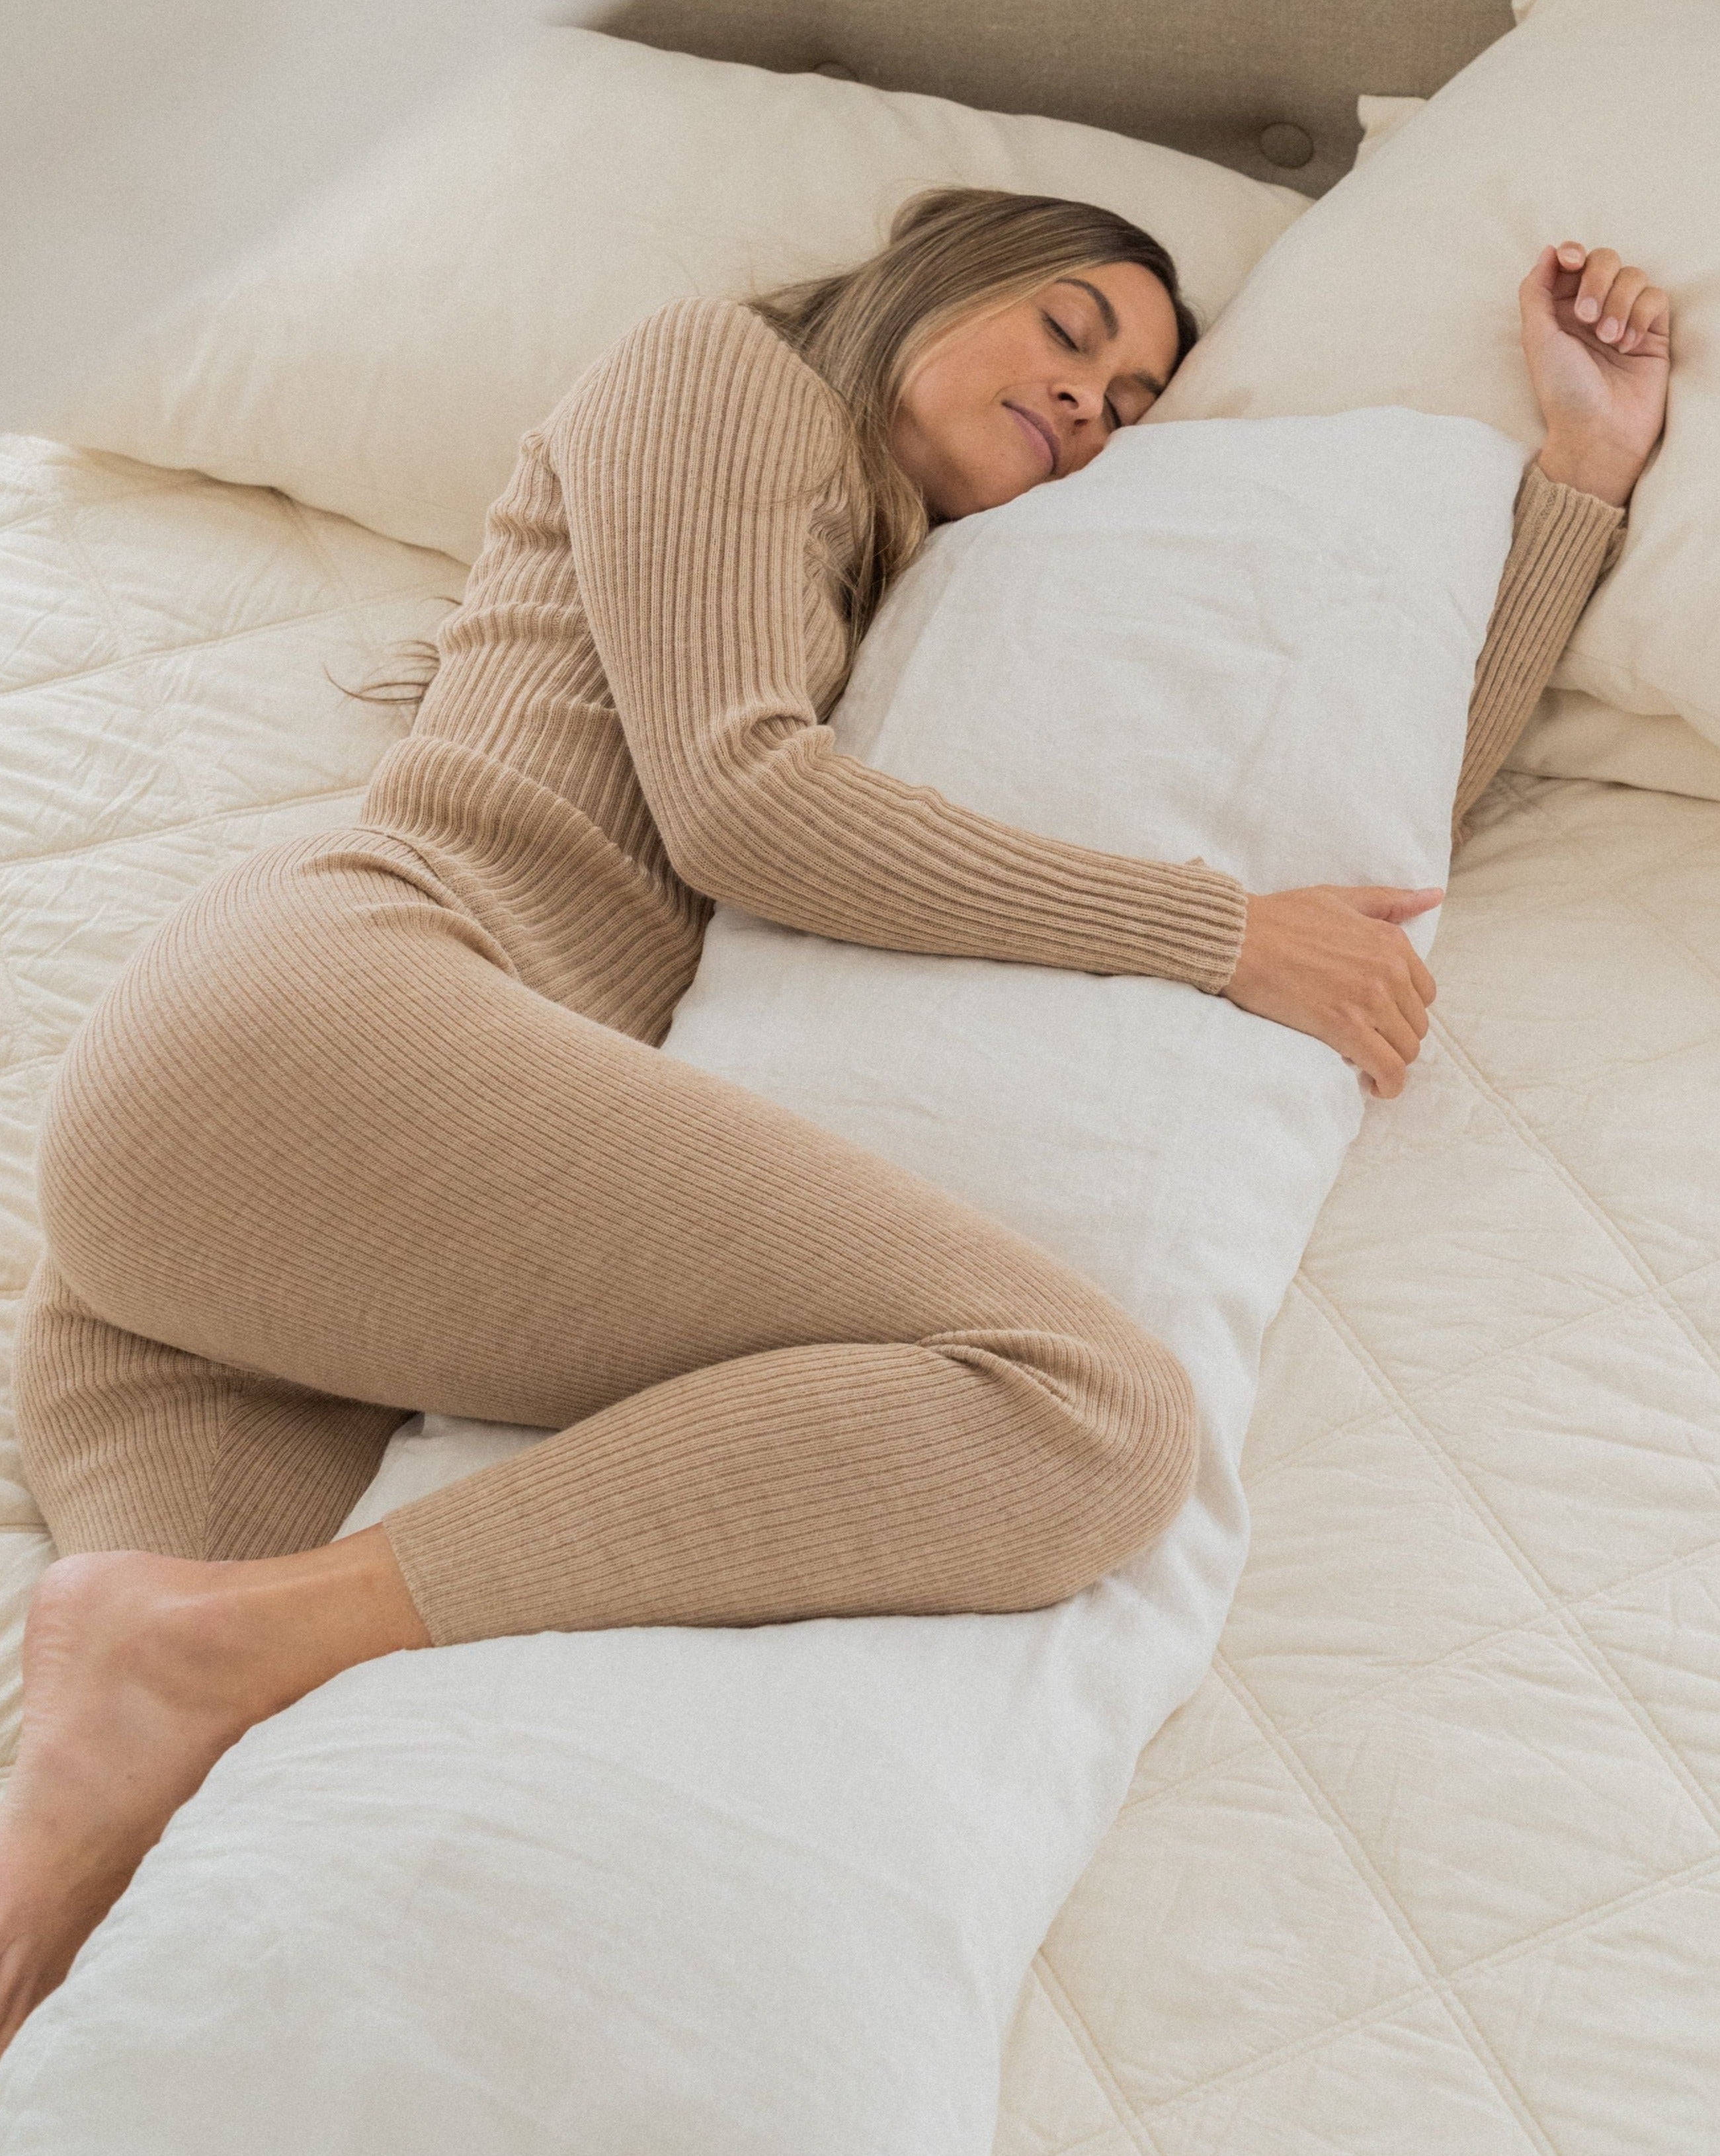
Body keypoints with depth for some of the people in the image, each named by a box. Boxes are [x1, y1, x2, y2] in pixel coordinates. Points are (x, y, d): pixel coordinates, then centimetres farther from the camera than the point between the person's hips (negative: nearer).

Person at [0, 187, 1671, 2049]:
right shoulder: (720, 367, 16)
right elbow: (730, 792, -3)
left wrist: (1589, 457, 32)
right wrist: (1220, 933, 0)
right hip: (332, 1001, -8)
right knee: (1100, 1414, -25)